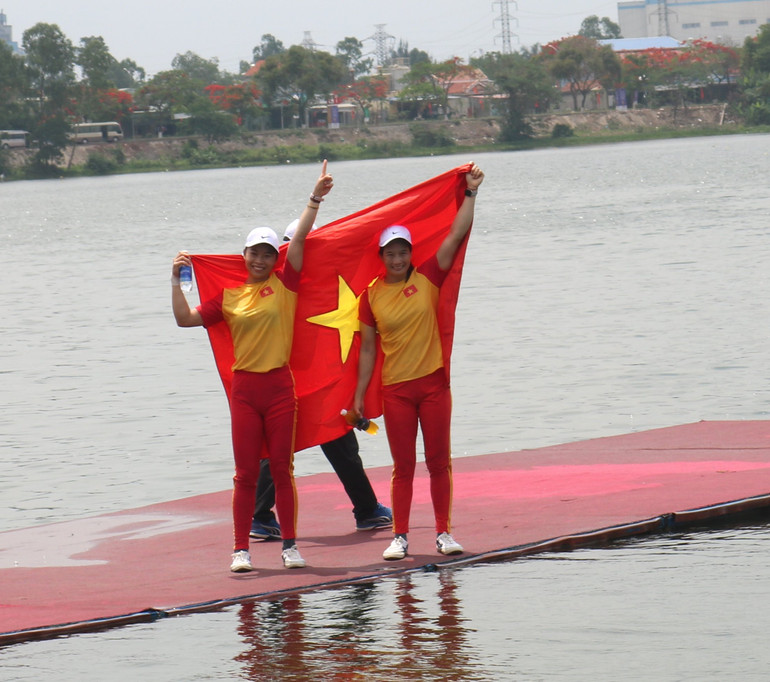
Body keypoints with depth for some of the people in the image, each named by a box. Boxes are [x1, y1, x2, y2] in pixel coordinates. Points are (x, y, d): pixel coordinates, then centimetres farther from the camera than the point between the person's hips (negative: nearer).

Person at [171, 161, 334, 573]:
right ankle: (241, 549, 7)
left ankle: (289, 545, 14)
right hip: (244, 388, 1)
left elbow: (300, 237, -4)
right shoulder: (228, 295, 6)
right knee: (246, 473, 3)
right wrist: (177, 281, 2)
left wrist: (316, 198, -7)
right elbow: (185, 319, 7)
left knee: (282, 468, 5)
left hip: (280, 386, -1)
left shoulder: (284, 283, 3)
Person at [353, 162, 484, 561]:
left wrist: (470, 193, -10)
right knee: (403, 466, 3)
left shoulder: (427, 278, -1)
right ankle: (399, 536, 8)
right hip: (395, 389, 0)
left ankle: (444, 532, 11)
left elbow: (457, 234, -5)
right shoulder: (372, 295, 0)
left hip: (433, 382, 0)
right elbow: (368, 348, 5)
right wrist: (359, 396, 4)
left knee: (439, 461, 4)